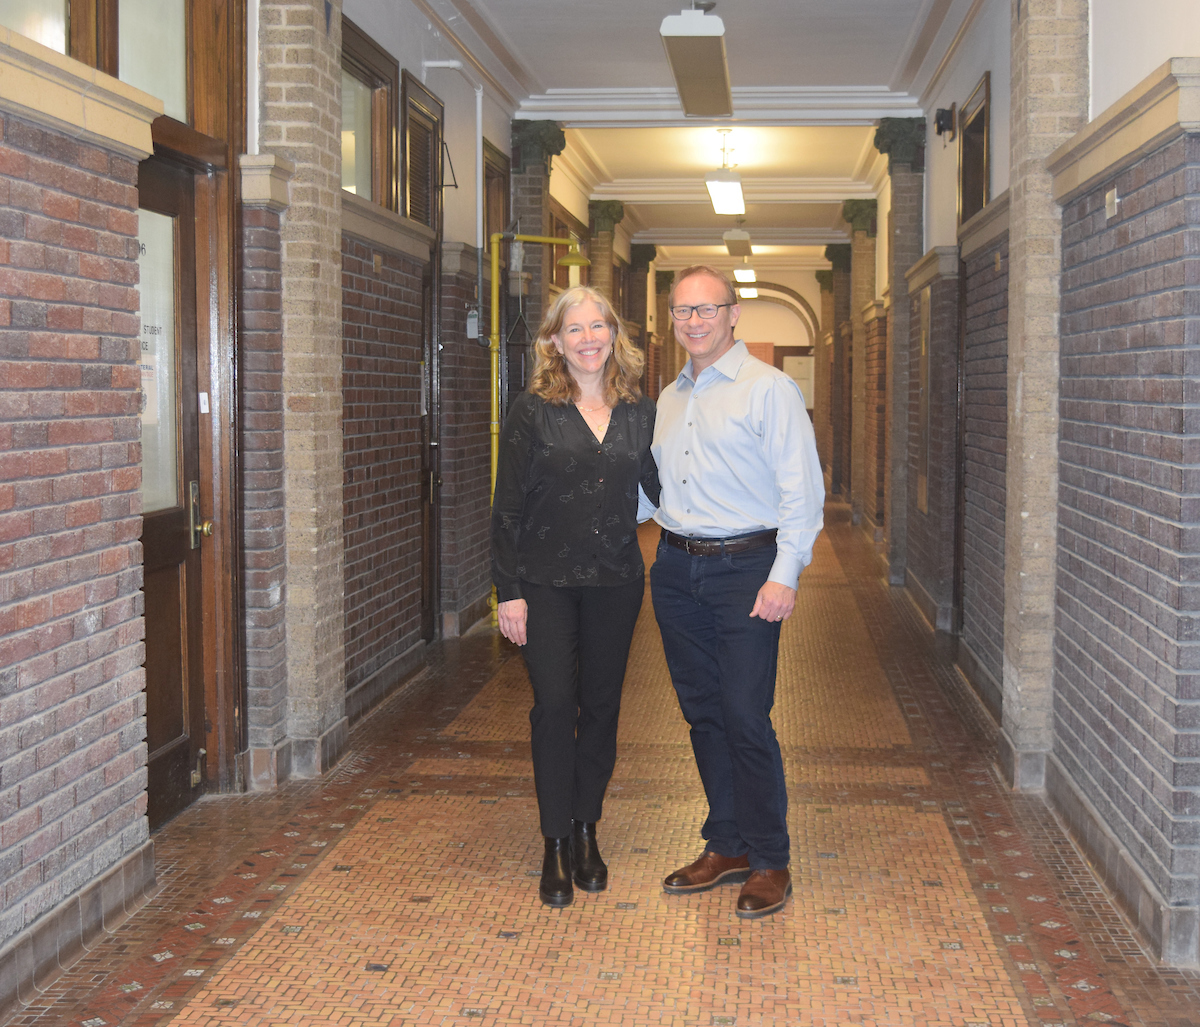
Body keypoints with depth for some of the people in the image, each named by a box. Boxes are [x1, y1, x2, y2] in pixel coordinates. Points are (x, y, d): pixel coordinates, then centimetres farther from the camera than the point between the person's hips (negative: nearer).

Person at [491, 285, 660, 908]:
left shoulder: (640, 413, 5)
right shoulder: (533, 411, -4)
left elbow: (658, 490, 15)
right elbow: (508, 506, -5)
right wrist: (508, 590, -9)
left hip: (615, 581, 3)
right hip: (546, 582, -3)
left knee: (601, 707, 9)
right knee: (555, 705, -4)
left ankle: (586, 834, 24)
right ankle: (555, 846, 9)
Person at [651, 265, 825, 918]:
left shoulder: (769, 389, -6)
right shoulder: (670, 398, 16)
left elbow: (801, 489, -11)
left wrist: (784, 574, -17)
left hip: (744, 568, -6)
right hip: (677, 569, 7)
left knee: (746, 718, -7)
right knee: (703, 713, 11)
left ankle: (769, 862, 6)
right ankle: (726, 846, 23)